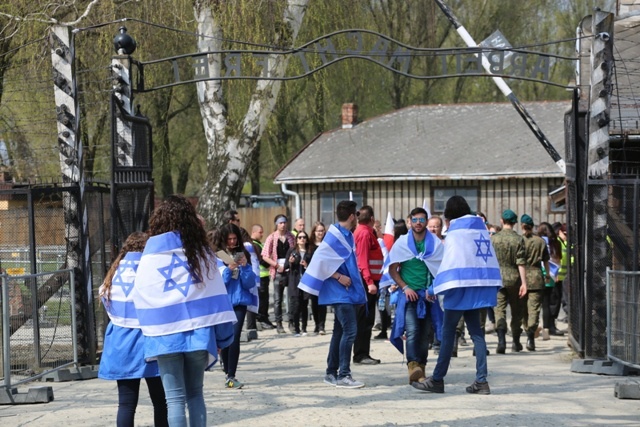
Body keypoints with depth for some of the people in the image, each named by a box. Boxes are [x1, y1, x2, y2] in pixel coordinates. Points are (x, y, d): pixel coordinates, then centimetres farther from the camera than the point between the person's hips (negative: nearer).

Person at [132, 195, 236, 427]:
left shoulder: (151, 254, 2)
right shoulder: (201, 250, 7)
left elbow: (140, 295, 1)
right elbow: (215, 294, 5)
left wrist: (152, 330, 11)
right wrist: (222, 337, 10)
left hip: (165, 335, -2)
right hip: (198, 332, 2)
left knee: (175, 398, 0)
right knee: (195, 393, 14)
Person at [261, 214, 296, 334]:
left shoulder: (291, 237, 7)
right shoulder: (272, 238, 0)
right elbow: (265, 256, -4)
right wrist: (277, 266, -12)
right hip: (278, 272, -2)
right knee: (278, 299, 2)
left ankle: (291, 322, 9)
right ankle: (278, 324, 7)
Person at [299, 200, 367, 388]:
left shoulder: (347, 236, 12)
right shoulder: (334, 237, -15)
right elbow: (320, 260, -22)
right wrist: (338, 277, -19)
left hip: (347, 292, 10)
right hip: (340, 293, -10)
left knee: (340, 331, 13)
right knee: (349, 330, -13)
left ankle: (332, 373, 19)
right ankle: (343, 375, -11)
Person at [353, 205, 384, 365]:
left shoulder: (364, 232, 17)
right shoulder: (365, 233, -13)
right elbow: (362, 259, -20)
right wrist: (370, 282, -25)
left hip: (368, 280, 10)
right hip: (367, 280, -10)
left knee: (366, 319, 12)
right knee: (365, 319, -8)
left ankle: (363, 354, 15)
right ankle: (360, 355, -6)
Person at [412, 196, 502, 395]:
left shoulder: (456, 231, -7)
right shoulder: (481, 228, 12)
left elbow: (449, 262, -10)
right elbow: (491, 259, 11)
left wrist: (436, 289, -3)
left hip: (460, 286, -6)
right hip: (479, 287, 6)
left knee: (448, 330, 1)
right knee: (476, 331, 9)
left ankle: (438, 379, 5)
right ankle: (481, 381, 3)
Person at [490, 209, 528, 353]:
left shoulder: (493, 238, -1)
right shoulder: (518, 239, -6)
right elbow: (520, 263, -11)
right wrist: (524, 283, -10)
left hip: (498, 278, 0)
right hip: (514, 278, 0)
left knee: (499, 309, -2)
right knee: (516, 311, 14)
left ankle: (501, 340, -23)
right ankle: (516, 342, 24)